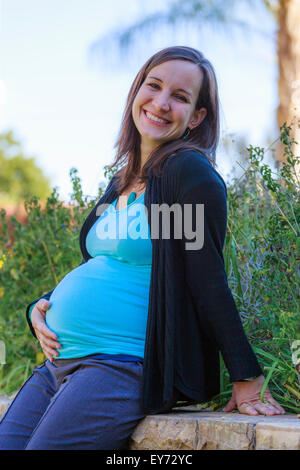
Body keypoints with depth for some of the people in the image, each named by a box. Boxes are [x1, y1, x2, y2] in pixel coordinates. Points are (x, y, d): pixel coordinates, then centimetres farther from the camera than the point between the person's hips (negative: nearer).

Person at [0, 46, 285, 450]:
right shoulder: (122, 183, 18)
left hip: (124, 368, -9)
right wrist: (40, 309, 9)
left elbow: (208, 280, -13)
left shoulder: (190, 171, -8)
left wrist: (247, 379, -16)